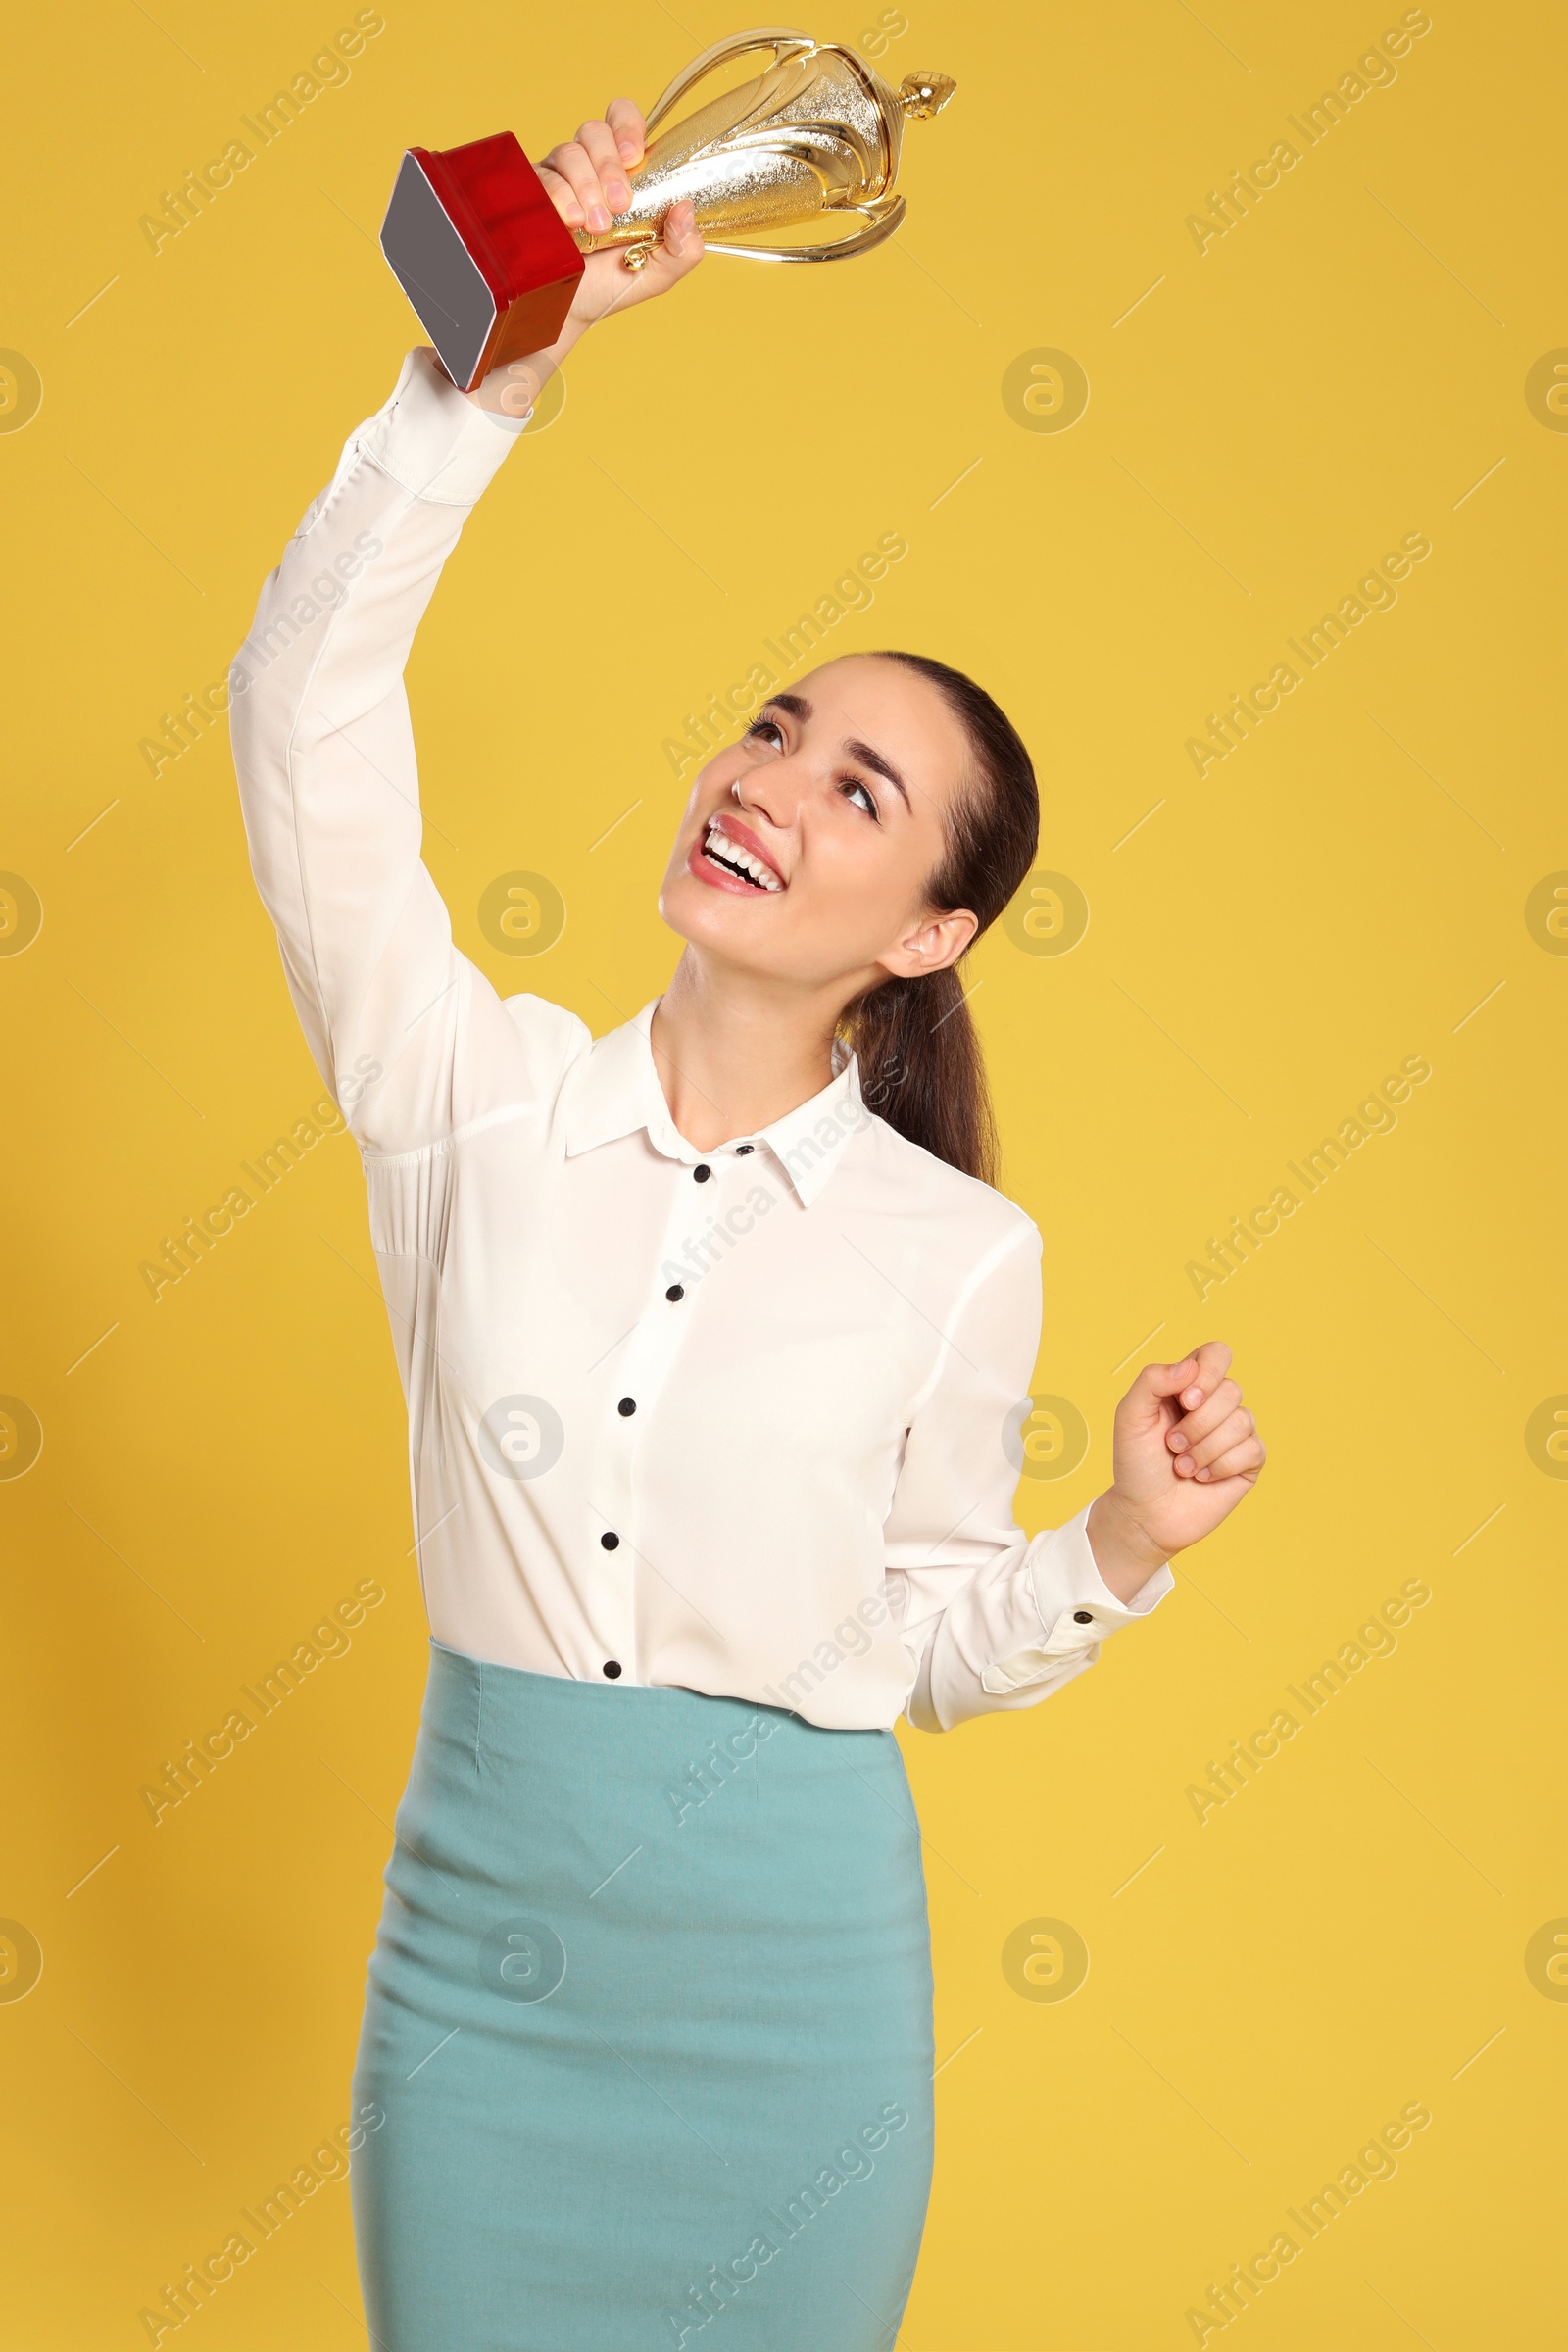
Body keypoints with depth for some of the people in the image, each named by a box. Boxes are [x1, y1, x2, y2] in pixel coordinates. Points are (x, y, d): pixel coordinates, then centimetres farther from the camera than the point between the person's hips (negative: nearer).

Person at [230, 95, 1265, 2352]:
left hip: (791, 1950, -1)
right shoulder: (483, 1102, -5)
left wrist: (1122, 1545, -13)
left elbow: (931, 1644, 5)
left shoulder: (959, 1254, -5)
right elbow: (308, 716, -15)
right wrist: (492, 368, -22)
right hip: (481, 1918, 1)